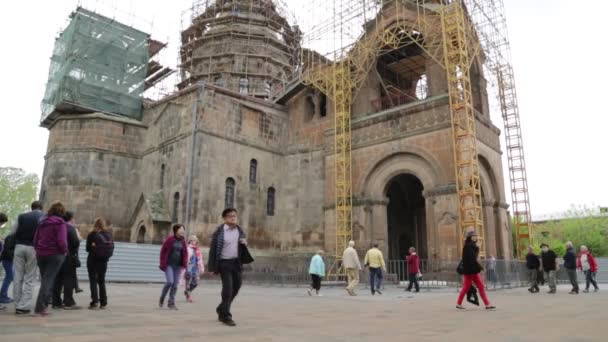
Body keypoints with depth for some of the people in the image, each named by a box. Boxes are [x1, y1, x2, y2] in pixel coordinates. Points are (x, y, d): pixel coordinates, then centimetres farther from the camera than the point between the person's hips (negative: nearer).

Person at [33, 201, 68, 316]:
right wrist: (64, 250, -1)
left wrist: (38, 250, 16)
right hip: (55, 255, -6)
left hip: (40, 254, 6)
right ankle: (40, 307, -7)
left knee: (44, 279, 16)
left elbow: (35, 239, 10)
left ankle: (42, 305, 19)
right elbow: (61, 241, -18)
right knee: (48, 280, -2)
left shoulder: (42, 222, 10)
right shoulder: (60, 223, -9)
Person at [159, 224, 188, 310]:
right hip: (169, 265, -4)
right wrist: (163, 264, -5)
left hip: (178, 265, 4)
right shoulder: (170, 239, -8)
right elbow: (163, 251, -4)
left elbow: (185, 253, 11)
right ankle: (162, 298, 12)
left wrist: (184, 264, 0)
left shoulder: (183, 241, 4)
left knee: (175, 285, 5)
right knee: (170, 282, -14)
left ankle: (171, 303, 17)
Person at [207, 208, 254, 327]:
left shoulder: (239, 230, 7)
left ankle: (221, 309, 32)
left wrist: (245, 244, -7)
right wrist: (213, 267, -12)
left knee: (236, 287, 11)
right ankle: (226, 316, 4)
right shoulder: (219, 231, -7)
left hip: (237, 262, 5)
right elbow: (213, 249, -7)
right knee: (227, 288, -8)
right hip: (225, 263, -5)